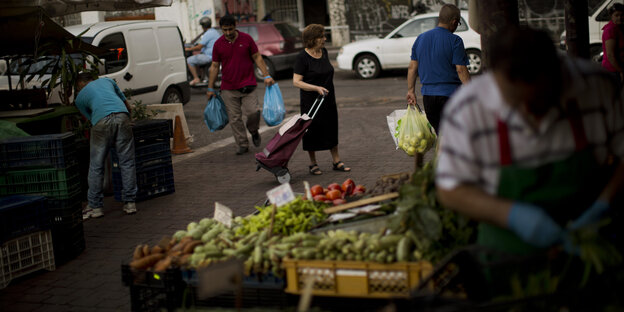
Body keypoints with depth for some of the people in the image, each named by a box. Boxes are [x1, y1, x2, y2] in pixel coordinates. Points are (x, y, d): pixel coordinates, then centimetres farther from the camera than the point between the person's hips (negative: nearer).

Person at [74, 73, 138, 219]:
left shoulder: (79, 97, 26)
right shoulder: (107, 81, 33)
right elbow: (127, 106, 36)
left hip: (102, 121, -2)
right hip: (122, 116, 2)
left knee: (96, 166, 7)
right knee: (127, 162, 9)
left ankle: (95, 206, 11)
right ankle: (130, 203, 11)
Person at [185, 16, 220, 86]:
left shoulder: (207, 34, -18)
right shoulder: (215, 31, 14)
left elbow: (199, 47, -19)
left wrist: (188, 49, -5)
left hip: (210, 56, -11)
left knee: (189, 60, -6)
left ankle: (196, 79, -7)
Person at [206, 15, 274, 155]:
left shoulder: (246, 39, 0)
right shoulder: (218, 44, 3)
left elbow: (257, 57, 5)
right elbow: (215, 66, 9)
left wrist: (266, 76, -5)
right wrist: (210, 88, 9)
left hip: (247, 85, -1)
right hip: (228, 88, 1)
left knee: (253, 112, -14)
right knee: (235, 119, 0)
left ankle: (254, 131, 17)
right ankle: (242, 145, 11)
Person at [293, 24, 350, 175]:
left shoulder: (324, 52, 5)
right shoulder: (303, 57, -16)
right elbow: (296, 81, -19)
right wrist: (316, 88, -27)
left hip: (328, 100, 6)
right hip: (310, 101, -6)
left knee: (331, 129, 9)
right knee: (312, 131, 4)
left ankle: (336, 161, 18)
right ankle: (313, 164, 17)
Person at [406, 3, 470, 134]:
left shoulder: (421, 38, 8)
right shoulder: (454, 40, -9)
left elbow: (412, 67, 9)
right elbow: (461, 70, -14)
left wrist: (411, 90, 14)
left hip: (427, 93, 5)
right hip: (449, 93, -5)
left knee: (437, 132, 15)